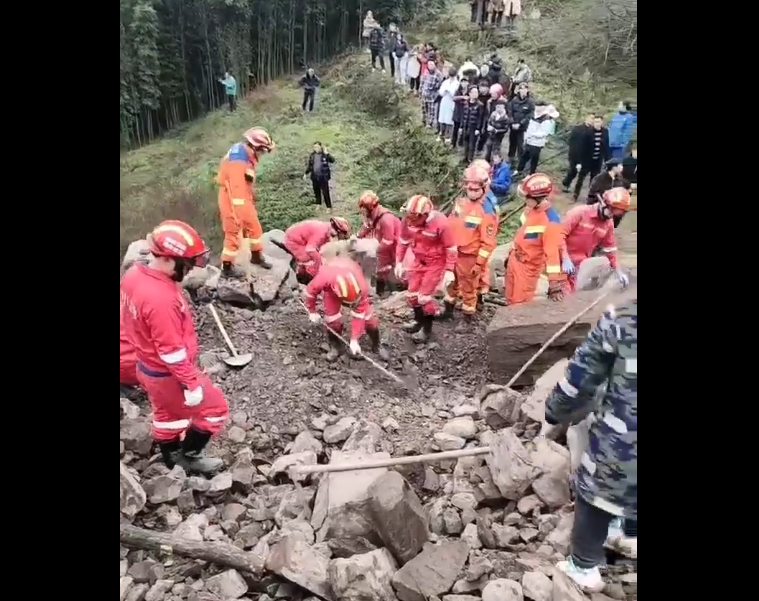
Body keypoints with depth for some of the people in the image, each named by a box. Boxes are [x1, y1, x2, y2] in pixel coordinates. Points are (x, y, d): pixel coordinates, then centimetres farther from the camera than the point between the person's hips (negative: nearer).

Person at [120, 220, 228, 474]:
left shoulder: (134, 274, -6)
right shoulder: (161, 298, -35)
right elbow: (172, 350, -29)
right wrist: (191, 384, -19)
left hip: (147, 366, 9)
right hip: (168, 374, -9)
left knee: (167, 414, 28)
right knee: (215, 409, 10)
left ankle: (172, 462, 47)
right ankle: (188, 456, 27)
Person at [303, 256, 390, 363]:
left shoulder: (361, 286, -42)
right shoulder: (324, 278, -46)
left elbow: (359, 314, -30)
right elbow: (310, 291, -22)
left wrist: (354, 340, -26)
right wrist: (312, 312, -9)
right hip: (331, 287, 0)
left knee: (367, 315, -8)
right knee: (332, 316, -16)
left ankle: (377, 345, 13)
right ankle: (335, 346, 8)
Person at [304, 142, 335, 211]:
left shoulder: (325, 154, -8)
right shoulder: (312, 155, 5)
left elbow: (332, 160, -23)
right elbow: (309, 165, 15)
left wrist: (327, 154, -33)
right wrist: (306, 173, 12)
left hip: (323, 177, -5)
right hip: (314, 176, 5)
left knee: (325, 192, -5)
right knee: (316, 191, 15)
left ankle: (329, 207, 2)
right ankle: (319, 205, 32)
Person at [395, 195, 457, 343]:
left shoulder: (441, 223, -29)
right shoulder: (408, 219, -17)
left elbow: (451, 248, -18)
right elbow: (403, 241, 1)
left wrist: (449, 270, -18)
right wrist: (399, 262, 2)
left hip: (436, 262, -5)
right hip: (419, 260, 5)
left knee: (425, 296, -6)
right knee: (412, 293, 11)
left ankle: (427, 328, 14)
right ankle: (419, 320, 36)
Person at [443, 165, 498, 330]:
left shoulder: (487, 212, -20)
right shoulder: (460, 202, 0)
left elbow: (488, 242, -19)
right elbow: (450, 225, 11)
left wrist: (479, 263, -19)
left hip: (469, 257, -7)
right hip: (452, 253, 7)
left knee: (468, 289, 9)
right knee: (452, 283, 24)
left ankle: (467, 320, 26)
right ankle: (448, 310, 44)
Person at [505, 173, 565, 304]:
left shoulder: (551, 221, -26)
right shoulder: (530, 209, -1)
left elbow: (553, 251, -31)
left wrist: (555, 282, -34)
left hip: (529, 266, -8)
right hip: (514, 259, 8)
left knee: (519, 304, 0)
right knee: (510, 299, 22)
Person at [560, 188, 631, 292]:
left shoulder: (609, 223, 2)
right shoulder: (580, 212, -17)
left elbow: (610, 248, 13)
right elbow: (560, 234, -20)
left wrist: (618, 271, 12)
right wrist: (566, 259, -27)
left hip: (577, 264, 6)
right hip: (562, 260, -6)